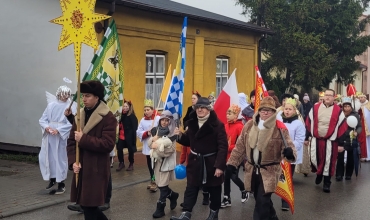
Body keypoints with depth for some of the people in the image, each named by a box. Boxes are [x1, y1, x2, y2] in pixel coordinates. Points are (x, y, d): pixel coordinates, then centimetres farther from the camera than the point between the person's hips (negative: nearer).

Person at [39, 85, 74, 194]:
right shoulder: (51, 105, 6)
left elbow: (71, 123, -12)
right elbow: (42, 119, 7)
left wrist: (58, 130, -20)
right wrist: (46, 127, -12)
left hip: (62, 137, -4)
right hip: (49, 137, 4)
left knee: (60, 159, 1)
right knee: (46, 157, 7)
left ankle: (61, 184, 12)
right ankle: (52, 179, 28)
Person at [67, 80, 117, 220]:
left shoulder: (108, 117, -11)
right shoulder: (80, 115, 11)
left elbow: (108, 144, -20)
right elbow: (71, 141, 9)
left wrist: (83, 139, -19)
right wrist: (73, 161, -6)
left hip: (97, 169, -7)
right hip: (81, 168, 7)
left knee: (89, 206, -2)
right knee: (84, 204, 15)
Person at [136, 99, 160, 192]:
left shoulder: (158, 118, -9)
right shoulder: (143, 120, 8)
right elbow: (138, 132, 2)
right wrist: (147, 133, -14)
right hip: (147, 147, 6)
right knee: (149, 164, 14)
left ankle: (155, 182, 1)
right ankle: (153, 180, 27)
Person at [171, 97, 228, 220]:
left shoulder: (217, 124, -15)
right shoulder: (192, 123, 4)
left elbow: (223, 147, -18)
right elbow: (188, 141, 14)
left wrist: (219, 166, -23)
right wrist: (180, 136, -8)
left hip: (211, 163, -4)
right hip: (195, 161, 5)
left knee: (214, 190, 11)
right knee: (191, 188, 4)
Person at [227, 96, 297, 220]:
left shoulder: (280, 128, -13)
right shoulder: (249, 125, 1)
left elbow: (288, 146, -14)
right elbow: (240, 146, 7)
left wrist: (289, 152, -38)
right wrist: (232, 163, 3)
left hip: (269, 171, -5)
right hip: (252, 170, 5)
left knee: (262, 202, -10)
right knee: (260, 200, 18)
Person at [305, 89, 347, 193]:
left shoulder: (338, 111, -4)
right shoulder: (315, 108, 2)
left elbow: (342, 128, -2)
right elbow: (308, 124, 7)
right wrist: (306, 138, 7)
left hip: (330, 141, -2)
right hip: (315, 139, 2)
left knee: (328, 162, 3)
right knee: (314, 159, 5)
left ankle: (327, 183, 17)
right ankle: (319, 173, 36)